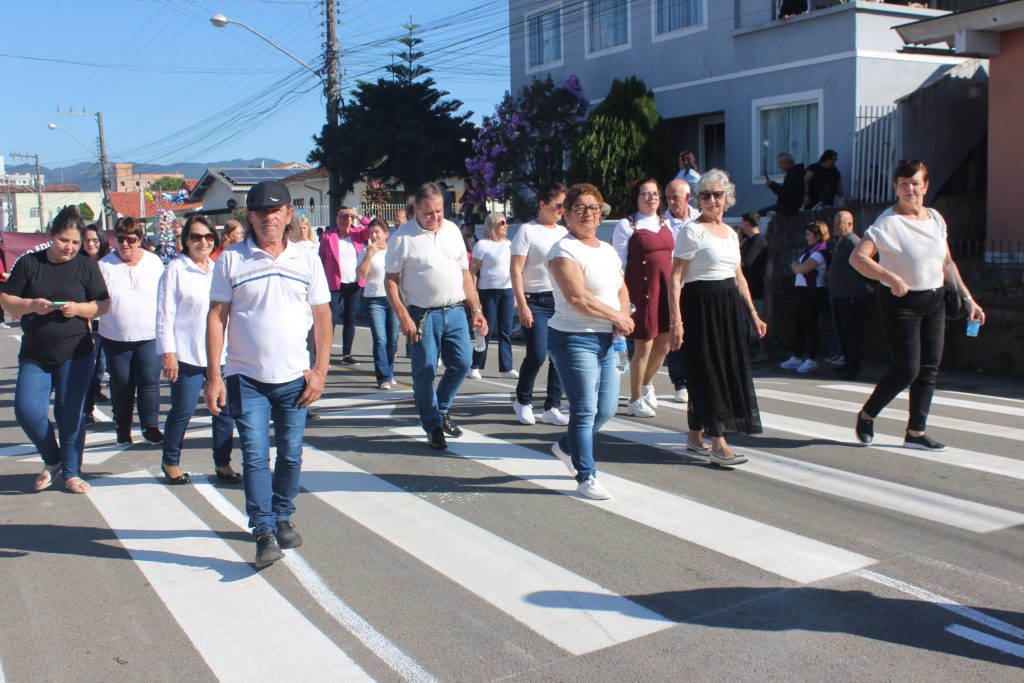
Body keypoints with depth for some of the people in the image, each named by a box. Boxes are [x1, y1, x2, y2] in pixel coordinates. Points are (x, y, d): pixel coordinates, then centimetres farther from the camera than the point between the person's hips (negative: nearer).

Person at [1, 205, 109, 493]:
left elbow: (103, 305, 3)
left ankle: (72, 472, 17)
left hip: (75, 354, -1)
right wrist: (31, 305, -16)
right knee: (27, 410, -6)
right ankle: (51, 460, 20)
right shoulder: (28, 263, 3)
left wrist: (78, 308, -16)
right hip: (34, 355, 1)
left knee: (70, 413, 1)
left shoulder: (86, 267, 3)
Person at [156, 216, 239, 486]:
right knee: (183, 411, 1)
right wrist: (168, 353, -12)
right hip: (187, 355, -5)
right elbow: (165, 315, -6)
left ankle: (222, 463, 17)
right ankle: (170, 462, 21)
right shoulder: (176, 270, -3)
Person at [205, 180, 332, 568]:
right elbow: (216, 317, -1)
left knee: (291, 455, 10)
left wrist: (320, 370, 0)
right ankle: (264, 533, 0)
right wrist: (214, 376, -7)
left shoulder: (307, 260, 5)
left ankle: (283, 519, 28)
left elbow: (323, 317, 7)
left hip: (294, 377, 2)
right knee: (255, 456, -6)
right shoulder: (231, 260, 0)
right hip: (246, 377, -2)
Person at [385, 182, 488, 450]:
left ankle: (442, 409, 28)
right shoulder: (403, 236, -6)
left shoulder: (452, 230, 9)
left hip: (455, 310, 4)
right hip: (422, 315, -4)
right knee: (425, 372, 1)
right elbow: (390, 280, -6)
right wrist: (403, 317, -14)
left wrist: (477, 310, 8)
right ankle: (434, 426, 16)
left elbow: (465, 273, 13)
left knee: (462, 363, 3)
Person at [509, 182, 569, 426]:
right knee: (537, 355, -10)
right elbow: (515, 270, -8)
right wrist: (522, 306, -14)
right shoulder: (527, 231, -4)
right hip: (536, 301, -6)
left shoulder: (564, 232, 14)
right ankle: (522, 401, 14)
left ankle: (552, 408, 13)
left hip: (562, 300, 6)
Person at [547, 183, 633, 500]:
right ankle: (586, 478, 7)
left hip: (606, 339, 8)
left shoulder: (608, 250, 16)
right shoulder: (564, 250, -10)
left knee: (606, 408, 12)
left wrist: (625, 316, -4)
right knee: (585, 410, -4)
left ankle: (567, 447, 36)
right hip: (574, 339, -8)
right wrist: (616, 317, -12)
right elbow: (577, 297, -20)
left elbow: (622, 289, 18)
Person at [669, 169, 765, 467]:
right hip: (701, 304, -8)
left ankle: (695, 437, 21)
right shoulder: (692, 231, -7)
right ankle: (718, 445, -3)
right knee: (708, 371, -6)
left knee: (730, 369, 9)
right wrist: (676, 320, -19)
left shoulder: (731, 232, 15)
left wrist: (753, 313, 18)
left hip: (730, 306, 8)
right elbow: (675, 277, -12)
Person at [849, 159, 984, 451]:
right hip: (901, 303, -7)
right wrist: (891, 278, -34)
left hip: (934, 301, 7)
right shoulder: (888, 221, -13)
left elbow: (947, 263, 17)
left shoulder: (936, 219, 8)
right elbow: (857, 257, -24)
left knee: (929, 369, 6)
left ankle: (916, 432, 14)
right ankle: (866, 415, 15)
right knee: (906, 370, -7)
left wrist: (968, 298, 13)